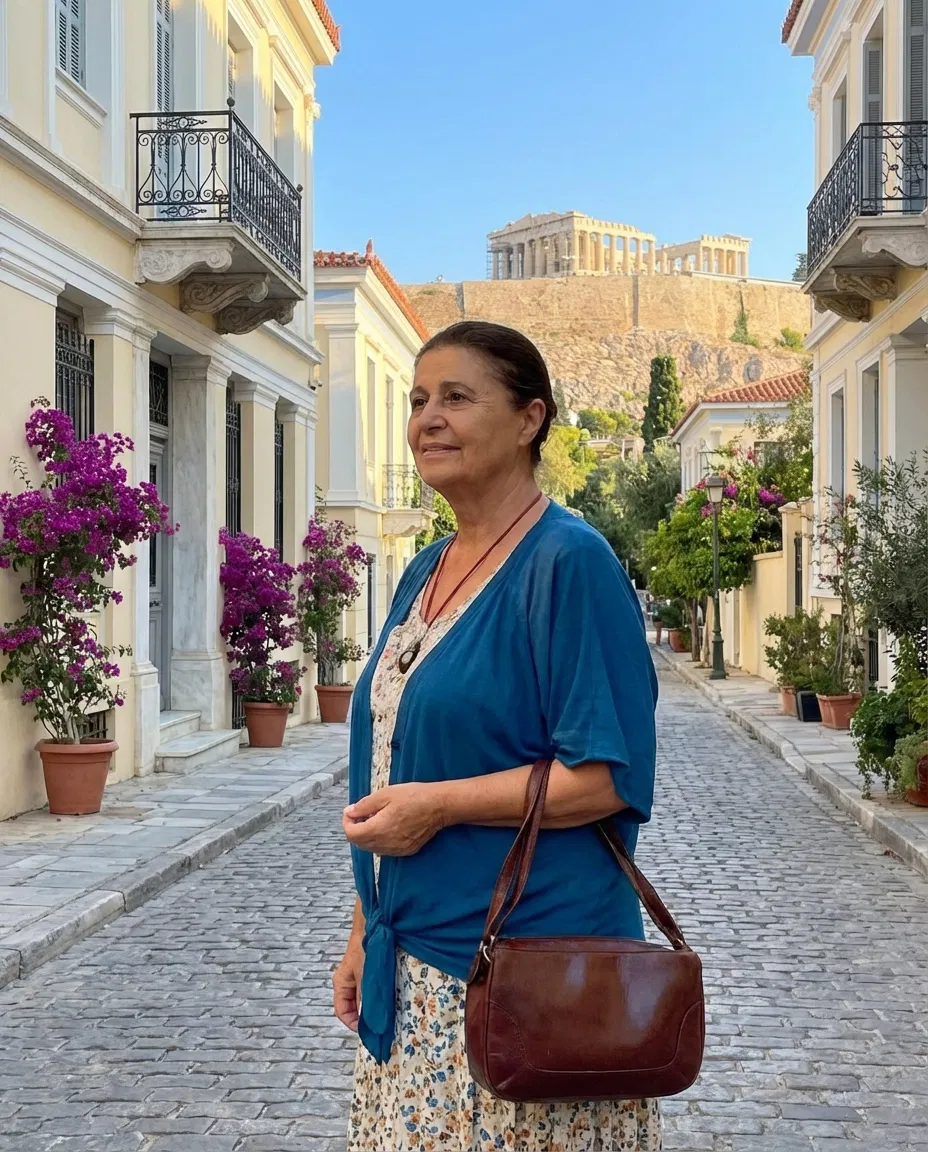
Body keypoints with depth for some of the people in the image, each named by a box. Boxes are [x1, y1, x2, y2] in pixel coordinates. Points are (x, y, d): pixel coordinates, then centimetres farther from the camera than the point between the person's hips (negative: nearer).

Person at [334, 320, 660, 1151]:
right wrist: (365, 933, 15)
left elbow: (611, 776, -18)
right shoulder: (426, 571, 11)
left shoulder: (568, 561, -13)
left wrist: (438, 804, -19)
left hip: (525, 965, -7)